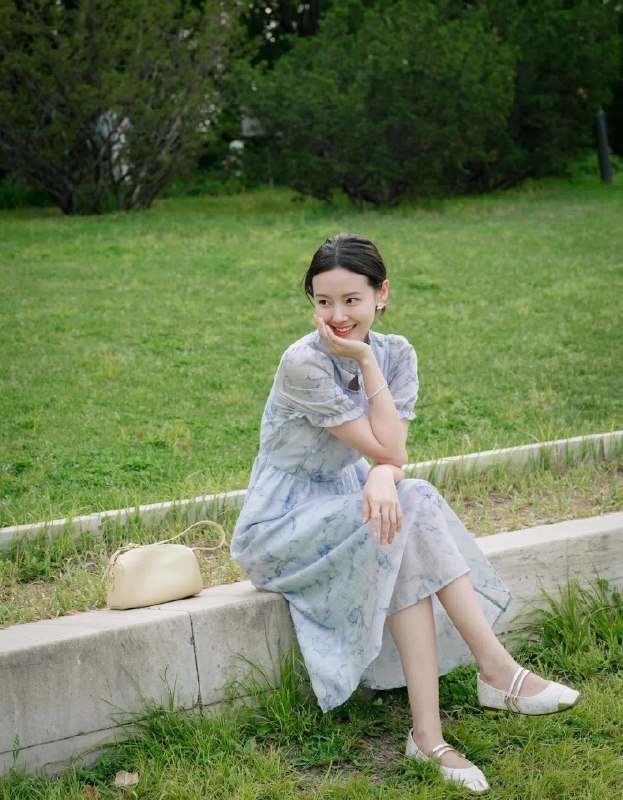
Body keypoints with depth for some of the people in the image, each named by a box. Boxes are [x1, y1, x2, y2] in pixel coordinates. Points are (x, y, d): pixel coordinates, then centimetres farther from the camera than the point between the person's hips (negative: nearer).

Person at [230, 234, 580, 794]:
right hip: (284, 526, -6)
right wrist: (365, 360, -22)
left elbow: (392, 457, -11)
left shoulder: (396, 354, -2)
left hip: (347, 506, 6)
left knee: (410, 505, -27)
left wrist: (382, 476, -34)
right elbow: (387, 449, -21)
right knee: (405, 520, -30)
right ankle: (499, 672, -26)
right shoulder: (304, 364, -22)